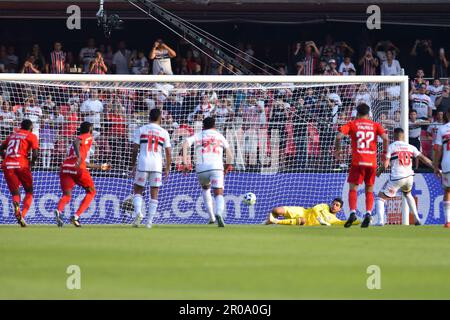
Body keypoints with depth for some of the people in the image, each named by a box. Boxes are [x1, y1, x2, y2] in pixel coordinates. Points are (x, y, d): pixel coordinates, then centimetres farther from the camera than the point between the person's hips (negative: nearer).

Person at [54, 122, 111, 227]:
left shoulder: (79, 138, 33)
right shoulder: (88, 137, 9)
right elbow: (76, 142, -14)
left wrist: (99, 166, 49)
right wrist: (79, 156, -28)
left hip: (65, 168, 6)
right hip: (78, 168, -6)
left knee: (67, 195, 1)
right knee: (91, 191, 13)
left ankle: (59, 210, -33)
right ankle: (76, 216, -1)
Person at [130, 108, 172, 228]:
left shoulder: (141, 130, 4)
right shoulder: (164, 133, 7)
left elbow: (135, 150, 1)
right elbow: (168, 153, 6)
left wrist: (133, 165, 9)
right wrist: (167, 169, 15)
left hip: (143, 164, -1)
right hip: (157, 166, 1)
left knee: (138, 190, 10)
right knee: (154, 194, 8)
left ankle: (138, 212, -16)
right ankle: (150, 221, 4)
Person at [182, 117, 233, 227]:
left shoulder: (198, 136, 15)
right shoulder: (219, 136, 18)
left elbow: (185, 144, -2)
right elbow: (229, 153, 19)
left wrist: (185, 163, -2)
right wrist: (228, 166, 35)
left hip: (201, 168, 1)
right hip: (217, 168, -1)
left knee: (206, 189, 30)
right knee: (219, 194, -6)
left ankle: (211, 217, 23)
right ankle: (218, 213, -38)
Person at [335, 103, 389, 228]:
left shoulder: (352, 124, 6)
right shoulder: (375, 125, 10)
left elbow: (339, 136, -8)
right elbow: (385, 138, -4)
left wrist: (337, 151, 5)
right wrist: (385, 153, 9)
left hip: (357, 161, -2)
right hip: (372, 162, 2)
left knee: (353, 188, 3)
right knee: (369, 190, 12)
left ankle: (353, 212, -16)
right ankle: (368, 213, -6)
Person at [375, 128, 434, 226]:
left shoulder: (390, 147, -1)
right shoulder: (410, 147, 9)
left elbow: (385, 165, -6)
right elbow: (423, 158, 5)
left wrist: (378, 172, 13)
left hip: (396, 178, -4)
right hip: (409, 177, 4)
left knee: (380, 198, 7)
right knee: (408, 194, 35)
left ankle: (380, 221, -13)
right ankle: (417, 219, 26)